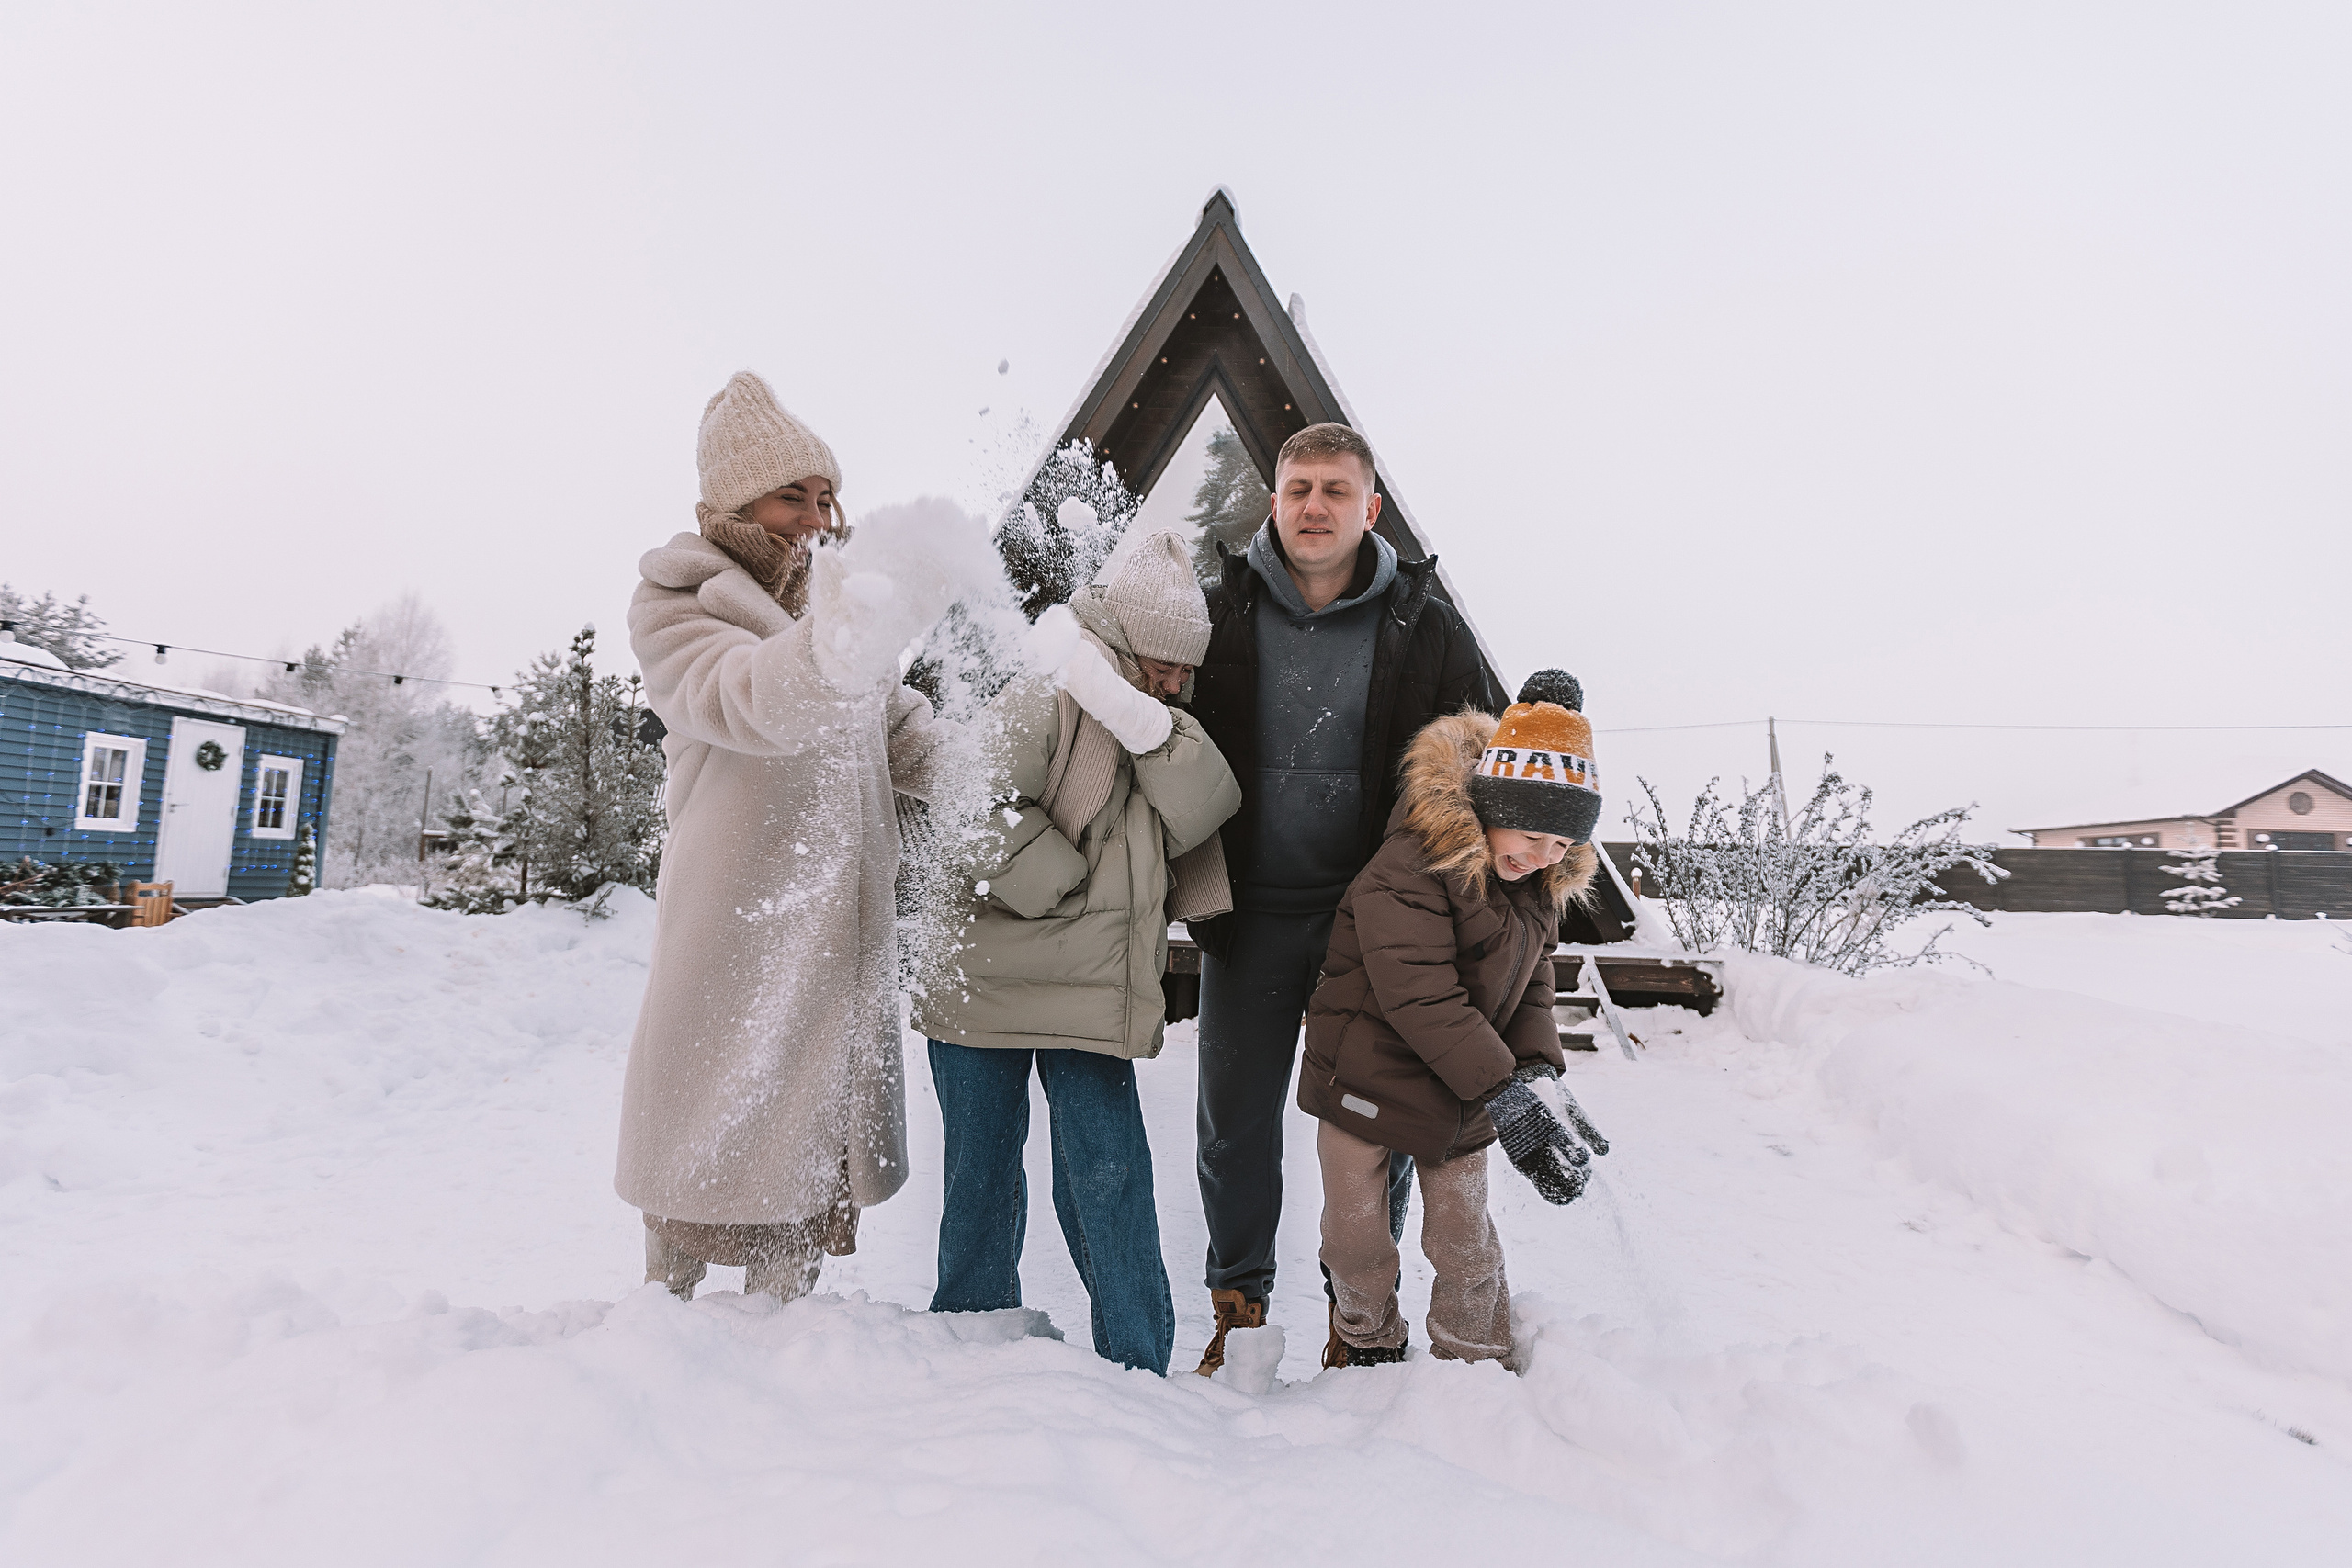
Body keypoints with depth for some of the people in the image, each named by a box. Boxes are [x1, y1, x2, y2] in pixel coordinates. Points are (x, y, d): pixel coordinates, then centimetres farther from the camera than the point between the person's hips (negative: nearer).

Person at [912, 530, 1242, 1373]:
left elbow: (1203, 812, -8)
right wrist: (1067, 885, -14)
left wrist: (1148, 722, -21)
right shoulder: (1042, 694, -10)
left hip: (1092, 988, 4)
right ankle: (972, 1336, 33)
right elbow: (975, 807, -24)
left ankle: (1138, 1366, 14)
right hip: (986, 978, -4)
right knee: (982, 1169, 12)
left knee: (1108, 1174, 1)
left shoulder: (1163, 732, 12)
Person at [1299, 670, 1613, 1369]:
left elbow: (1531, 984, 5)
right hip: (1368, 1075, -5)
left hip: (1463, 1093, 5)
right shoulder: (1408, 867, -26)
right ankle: (1367, 1344, 38)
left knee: (1465, 1242, 10)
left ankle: (1479, 1364, 33)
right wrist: (1505, 1096, -33)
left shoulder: (1542, 886, 0)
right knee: (1356, 1236, 11)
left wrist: (1539, 1071, -14)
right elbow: (1420, 997, -31)